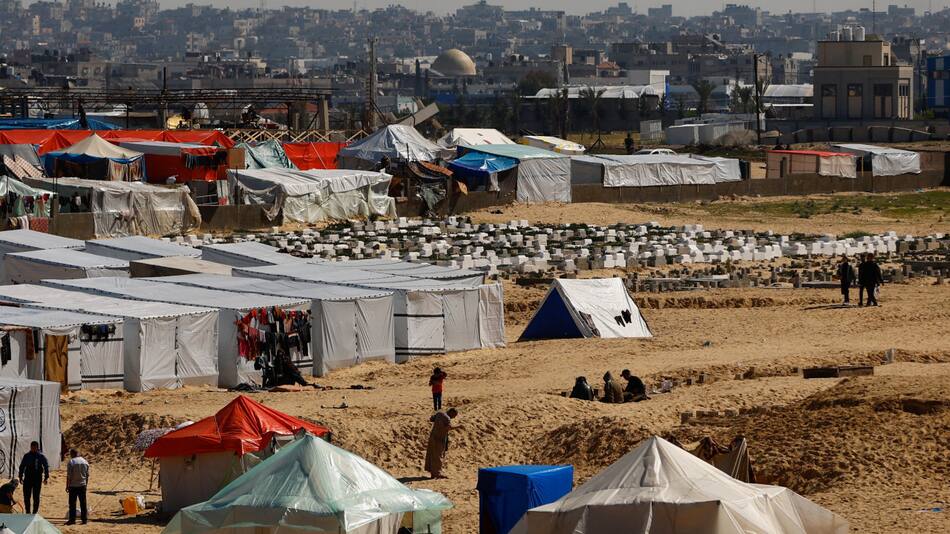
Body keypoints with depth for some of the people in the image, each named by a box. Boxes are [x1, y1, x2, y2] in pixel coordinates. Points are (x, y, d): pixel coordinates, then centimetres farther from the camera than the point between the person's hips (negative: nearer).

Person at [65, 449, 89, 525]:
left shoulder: (71, 462, -10)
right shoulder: (85, 462, 6)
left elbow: (69, 476, -11)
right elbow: (87, 475, 11)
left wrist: (67, 486, -5)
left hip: (73, 485, -5)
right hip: (82, 485, 5)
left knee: (72, 504, 1)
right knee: (83, 503, 9)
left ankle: (72, 519, 0)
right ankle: (84, 519, 11)